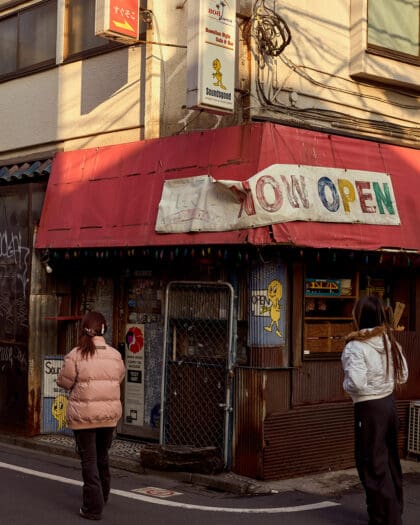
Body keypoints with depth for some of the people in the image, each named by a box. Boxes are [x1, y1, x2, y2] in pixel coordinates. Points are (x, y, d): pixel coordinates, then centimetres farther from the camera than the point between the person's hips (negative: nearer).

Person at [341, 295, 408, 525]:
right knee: (391, 462, 19)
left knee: (373, 466, 2)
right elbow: (403, 376, 9)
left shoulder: (356, 346, -18)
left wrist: (345, 384, -6)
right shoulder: (390, 341, 3)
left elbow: (356, 384, -26)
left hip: (369, 408, -7)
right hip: (389, 403, 7)